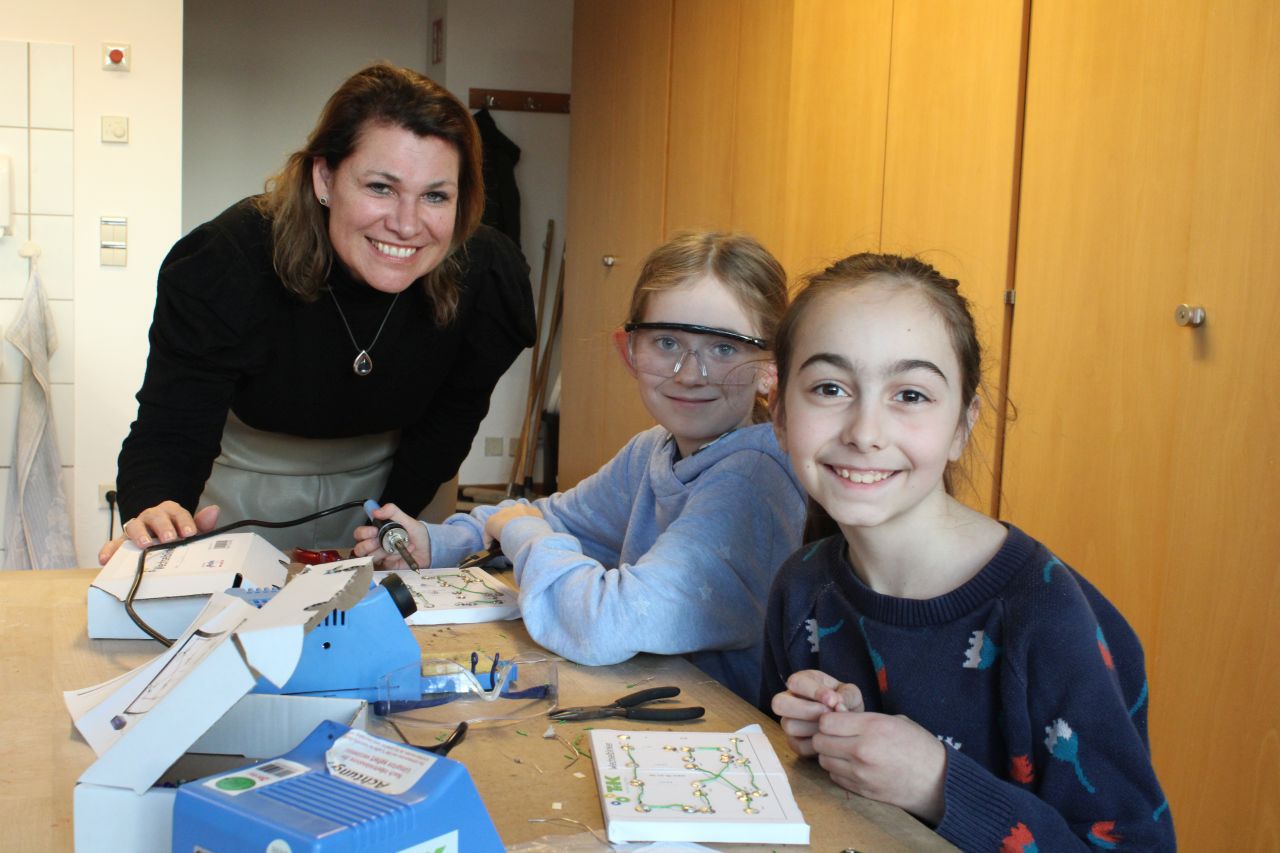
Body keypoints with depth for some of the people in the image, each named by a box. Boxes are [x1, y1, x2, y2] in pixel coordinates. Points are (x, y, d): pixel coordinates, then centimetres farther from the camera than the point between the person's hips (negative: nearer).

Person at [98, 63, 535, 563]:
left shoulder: (487, 280, -25)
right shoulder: (224, 267, -32)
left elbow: (452, 414, -8)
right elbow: (169, 436, -32)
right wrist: (156, 516, -53)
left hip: (381, 476, 2)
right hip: (245, 478, -2)